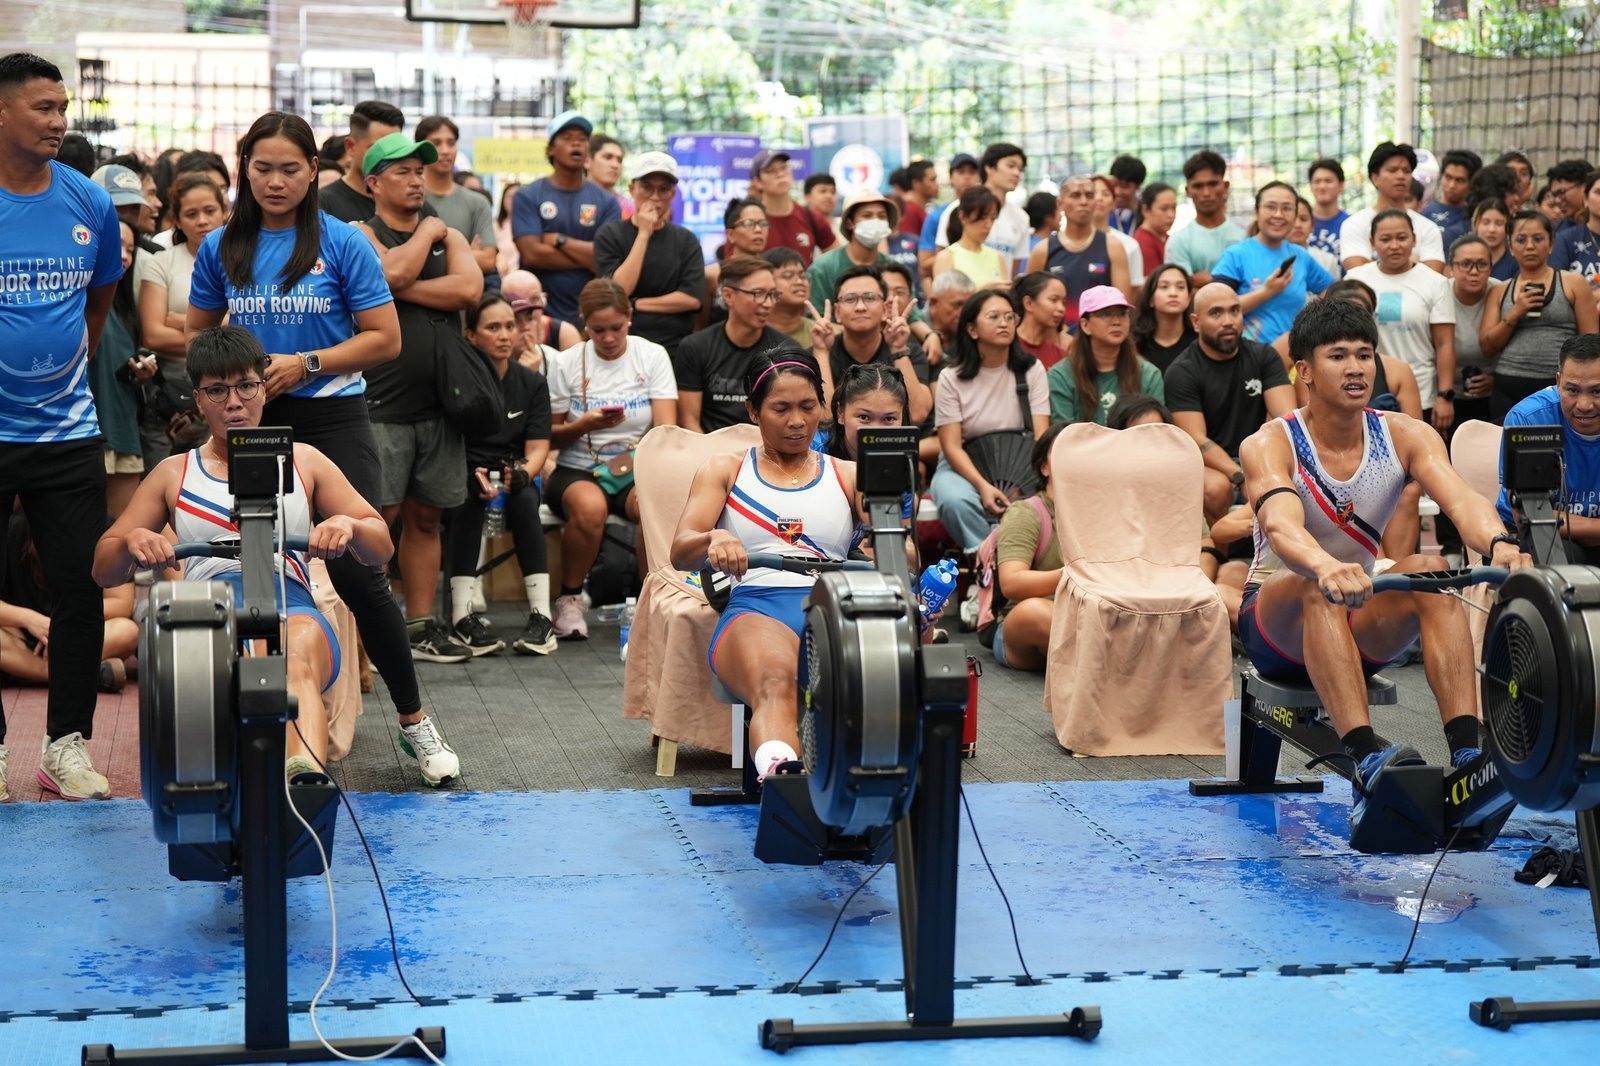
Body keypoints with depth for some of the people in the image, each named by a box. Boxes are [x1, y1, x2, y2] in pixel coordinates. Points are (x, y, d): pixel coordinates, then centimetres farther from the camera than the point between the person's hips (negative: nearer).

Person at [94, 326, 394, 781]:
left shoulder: (303, 462, 25)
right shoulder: (173, 474, 26)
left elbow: (381, 548, 18)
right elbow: (104, 570, 22)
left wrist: (347, 525, -6)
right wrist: (131, 543, -3)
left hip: (292, 605, -2)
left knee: (302, 642, -40)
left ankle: (306, 772, -67)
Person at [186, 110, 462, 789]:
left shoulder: (344, 243, -2)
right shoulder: (221, 248, 7)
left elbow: (384, 338, -3)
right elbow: (196, 333, 18)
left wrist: (306, 364, -13)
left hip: (332, 421, -3)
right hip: (251, 423, 3)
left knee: (355, 572, -10)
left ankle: (414, 722, 2)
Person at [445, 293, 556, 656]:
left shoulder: (532, 383, 7)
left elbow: (538, 447, 0)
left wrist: (522, 472, -23)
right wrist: (471, 475, -28)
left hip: (514, 478, 2)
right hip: (462, 478, -2)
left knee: (524, 498, -32)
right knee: (466, 498, -36)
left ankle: (541, 613, -36)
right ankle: (463, 613, -39)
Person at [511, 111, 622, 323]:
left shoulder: (606, 202, 7)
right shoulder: (527, 197, 4)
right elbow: (532, 254, -8)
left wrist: (559, 240, -7)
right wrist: (587, 258, -6)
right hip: (540, 313, -1)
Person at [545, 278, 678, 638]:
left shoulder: (653, 356, 4)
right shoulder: (565, 364, 4)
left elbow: (667, 427, -5)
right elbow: (549, 436, 6)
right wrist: (584, 425, -14)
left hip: (637, 472, 0)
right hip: (577, 471, 0)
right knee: (590, 507, -37)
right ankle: (569, 600, -13)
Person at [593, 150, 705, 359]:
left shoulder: (686, 240, 7)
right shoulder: (609, 235, 2)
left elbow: (693, 298, -5)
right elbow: (617, 292, -12)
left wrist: (635, 305, -9)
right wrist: (643, 234, -12)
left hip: (676, 350, 2)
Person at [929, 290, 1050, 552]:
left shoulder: (1031, 370, 3)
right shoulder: (952, 377, -2)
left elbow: (1041, 436, -5)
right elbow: (952, 446, -9)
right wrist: (983, 486, -27)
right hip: (965, 466, -1)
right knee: (955, 500, -36)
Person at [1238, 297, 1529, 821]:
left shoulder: (1404, 435, -6)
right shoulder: (1271, 445, -17)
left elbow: (1460, 499, -26)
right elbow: (1281, 528, -38)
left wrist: (1499, 543, -49)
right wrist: (1326, 567, -61)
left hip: (1359, 629, 3)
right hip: (1277, 624, -3)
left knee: (1430, 570, -27)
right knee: (1320, 587, -37)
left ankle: (1468, 753, -39)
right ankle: (1367, 759, -52)